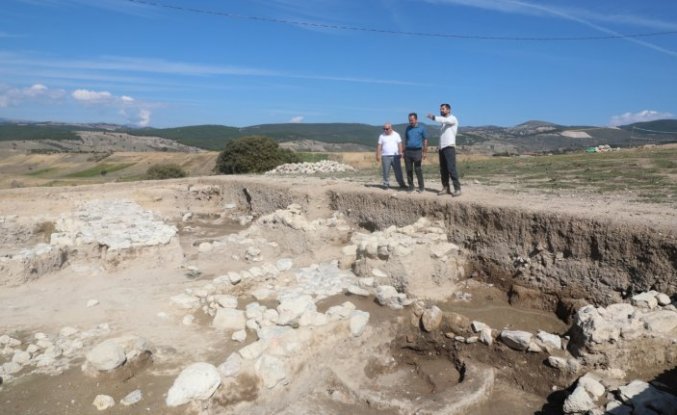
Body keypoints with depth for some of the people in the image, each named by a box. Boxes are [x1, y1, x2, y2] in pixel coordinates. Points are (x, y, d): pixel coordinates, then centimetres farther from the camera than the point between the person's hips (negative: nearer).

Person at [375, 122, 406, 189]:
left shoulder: (396, 135, 7)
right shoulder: (382, 136, 6)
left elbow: (399, 144, 3)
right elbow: (379, 146, 3)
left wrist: (400, 152, -8)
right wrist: (378, 155, -4)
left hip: (395, 156, 0)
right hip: (385, 156, 0)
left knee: (398, 171, 1)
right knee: (386, 171, -1)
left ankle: (401, 184, 8)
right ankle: (386, 184, 8)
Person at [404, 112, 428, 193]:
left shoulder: (421, 128, 2)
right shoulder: (408, 128, 12)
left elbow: (425, 140, 3)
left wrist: (424, 152, -3)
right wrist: (404, 151, 12)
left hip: (417, 151, -4)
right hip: (408, 151, 4)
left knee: (418, 170, -6)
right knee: (409, 170, 3)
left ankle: (421, 187, 2)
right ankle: (411, 186, 12)